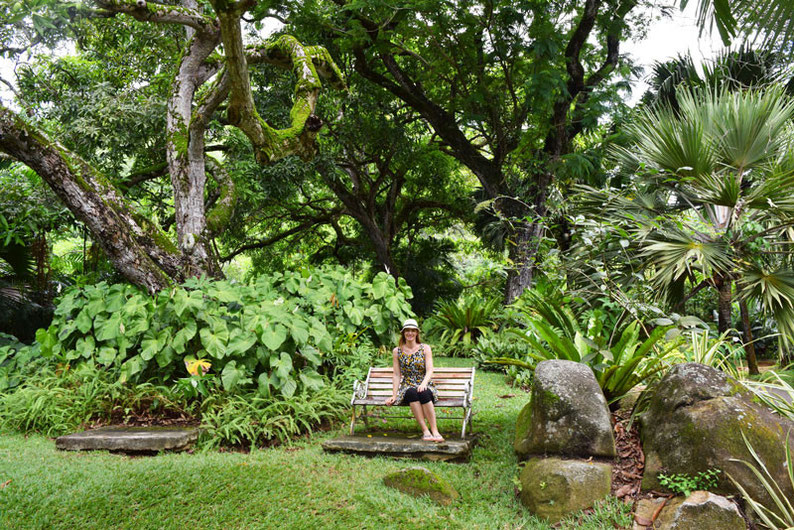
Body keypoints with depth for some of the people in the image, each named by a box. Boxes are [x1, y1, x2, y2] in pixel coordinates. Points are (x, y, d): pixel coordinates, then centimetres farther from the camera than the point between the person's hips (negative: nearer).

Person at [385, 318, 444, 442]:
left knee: (423, 393, -37)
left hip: (425, 386, 0)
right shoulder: (397, 351, 9)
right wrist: (394, 395, -2)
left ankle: (434, 431, -37)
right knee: (412, 392, -37)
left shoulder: (425, 348, 6)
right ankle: (425, 431, -40)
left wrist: (424, 383, -25)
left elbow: (430, 370, -4)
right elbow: (396, 375, 7)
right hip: (407, 387, 0)